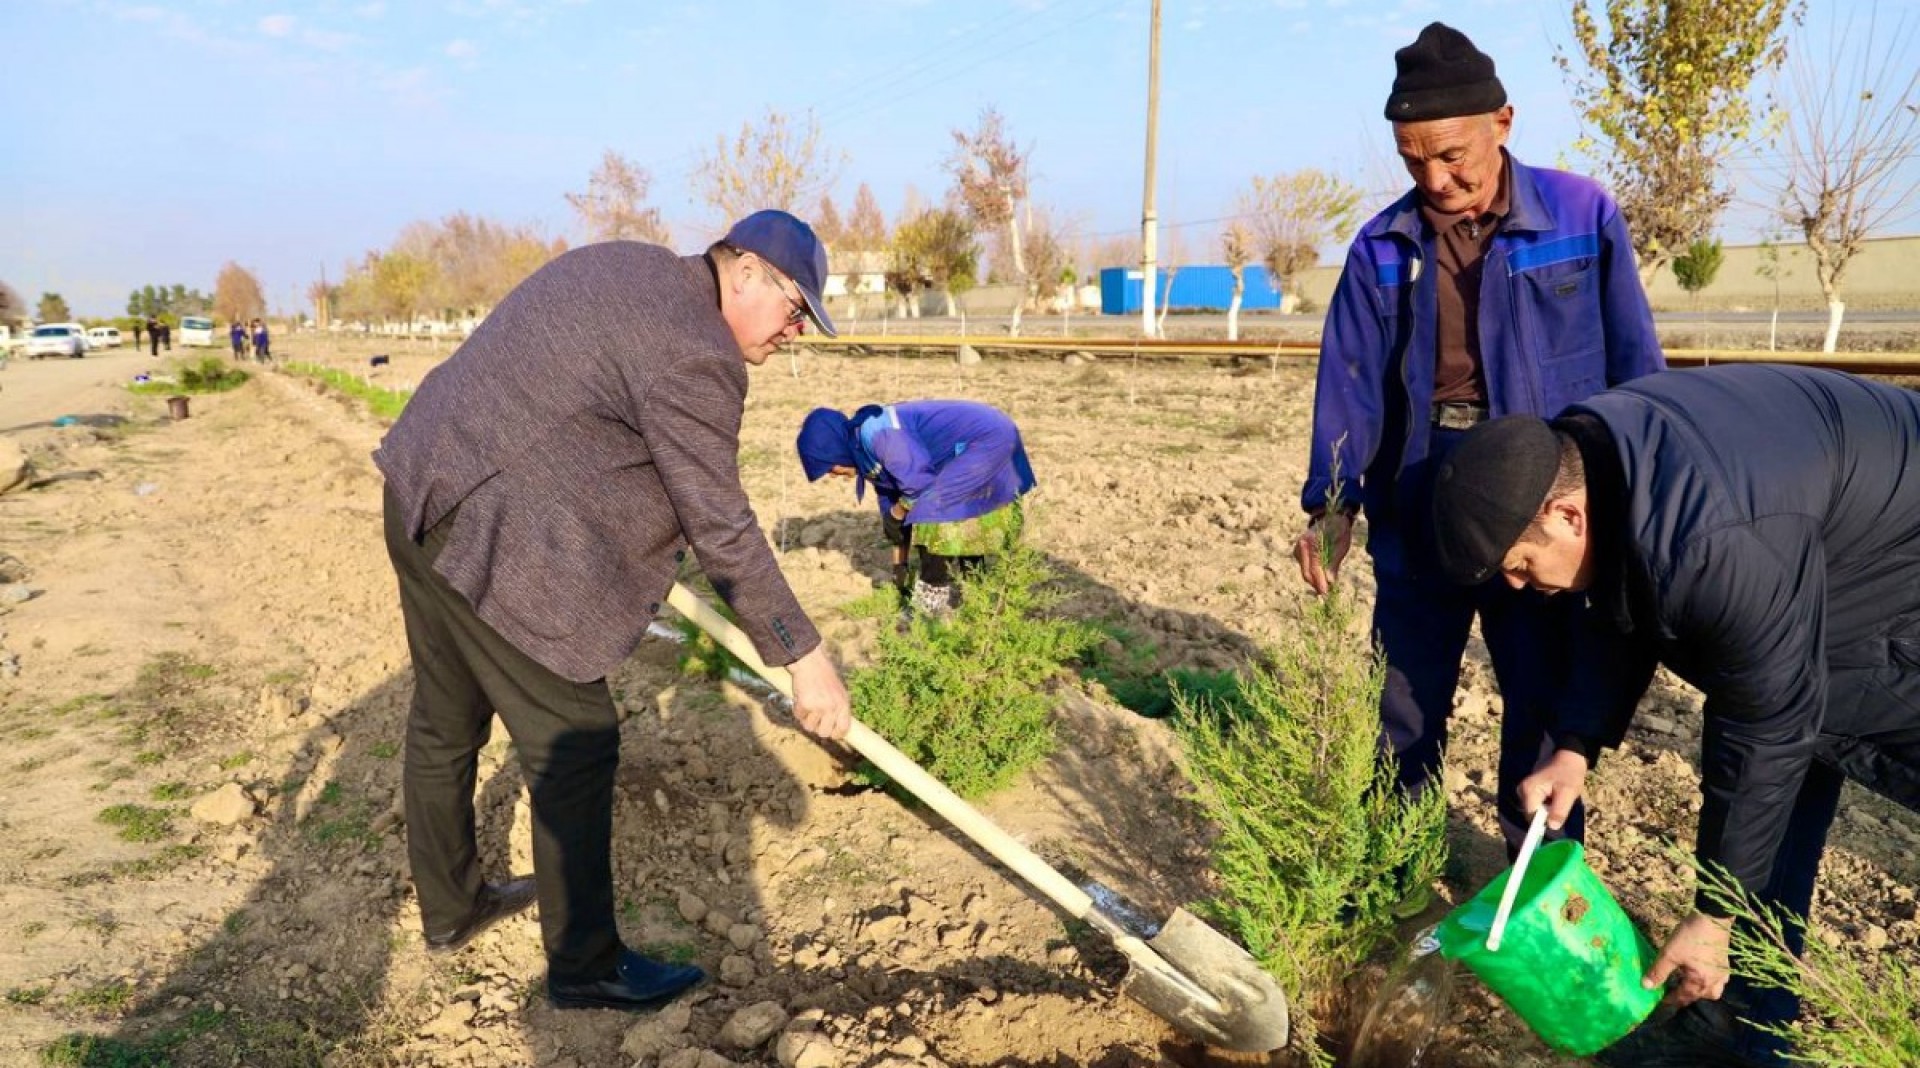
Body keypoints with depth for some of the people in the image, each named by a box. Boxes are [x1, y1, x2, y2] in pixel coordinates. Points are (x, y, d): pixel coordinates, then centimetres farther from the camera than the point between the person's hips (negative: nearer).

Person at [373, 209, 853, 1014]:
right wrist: (802, 657, -10)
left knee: (444, 721, 22)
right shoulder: (693, 353, -16)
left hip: (421, 494, 11)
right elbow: (723, 532, -17)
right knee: (574, 748, 0)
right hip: (493, 543, -11)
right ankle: (584, 967, 15)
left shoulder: (623, 268, 14)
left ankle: (449, 908, 41)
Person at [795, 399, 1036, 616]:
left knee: (930, 512, -10)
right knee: (962, 518, 19)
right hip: (989, 438, 10)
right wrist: (899, 566, 23)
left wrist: (896, 516, -5)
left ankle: (932, 603, 0)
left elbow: (919, 480, -25)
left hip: (986, 441, -10)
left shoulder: (875, 434, -22)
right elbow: (890, 499, 18)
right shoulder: (867, 452, 10)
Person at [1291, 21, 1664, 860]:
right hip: (1415, 522, 2)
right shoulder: (1382, 247, 1)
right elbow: (1350, 382, -1)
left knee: (1545, 717, 11)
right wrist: (1328, 505, -11)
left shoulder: (1584, 218, -5)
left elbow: (1634, 370, -1)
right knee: (1402, 713, 13)